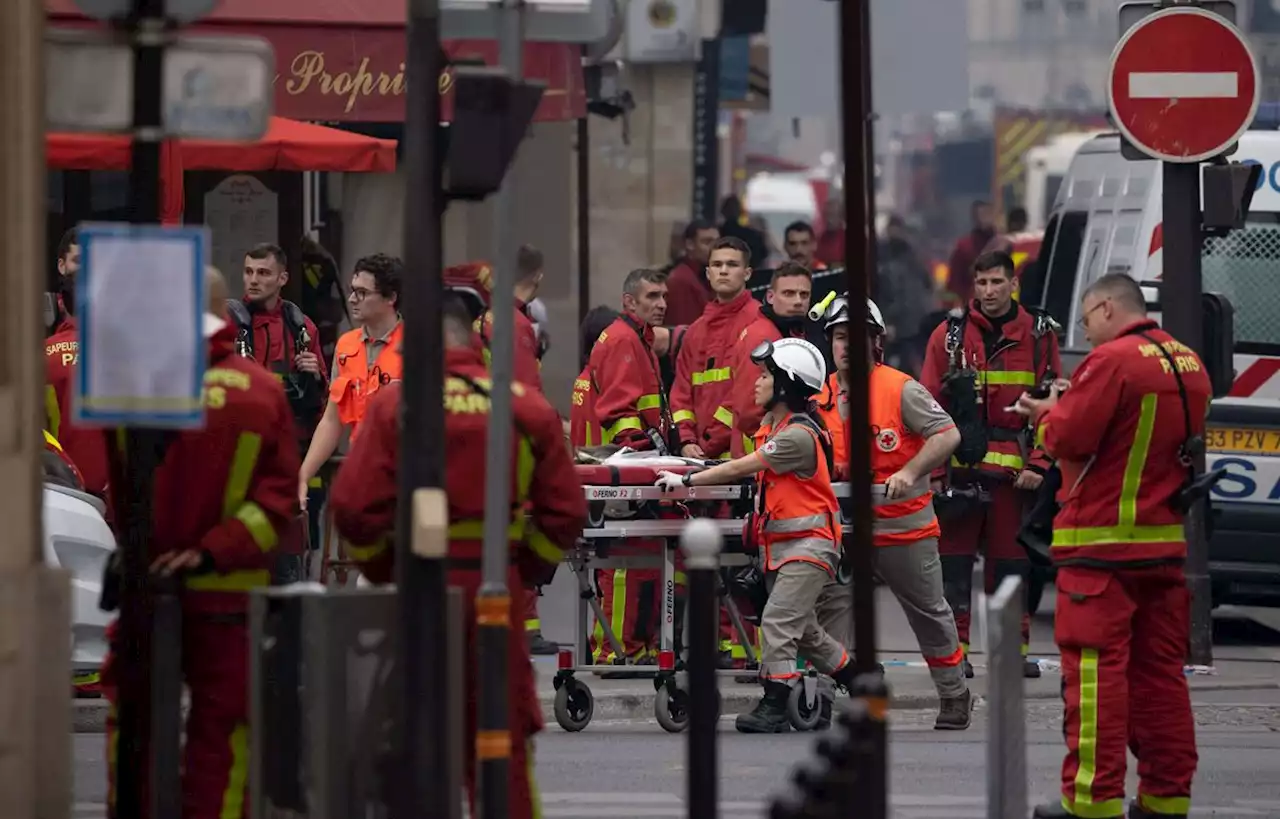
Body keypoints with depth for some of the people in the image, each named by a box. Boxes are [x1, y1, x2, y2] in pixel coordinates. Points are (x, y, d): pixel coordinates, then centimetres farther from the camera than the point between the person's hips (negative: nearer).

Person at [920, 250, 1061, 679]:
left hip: (1014, 470, 0)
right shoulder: (949, 336, 5)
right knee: (953, 563, -2)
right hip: (959, 468, 0)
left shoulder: (1038, 336, 6)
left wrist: (1038, 465, -4)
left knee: (1012, 562, 6)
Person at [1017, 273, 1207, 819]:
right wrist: (1067, 410, 17)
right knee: (1160, 670, 11)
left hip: (1104, 543, -8)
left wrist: (1049, 414, 5)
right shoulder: (1189, 365, 12)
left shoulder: (1112, 360, -15)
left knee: (1095, 669, -6)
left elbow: (1069, 439, -18)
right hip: (1168, 542, 8)